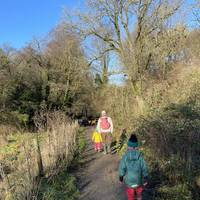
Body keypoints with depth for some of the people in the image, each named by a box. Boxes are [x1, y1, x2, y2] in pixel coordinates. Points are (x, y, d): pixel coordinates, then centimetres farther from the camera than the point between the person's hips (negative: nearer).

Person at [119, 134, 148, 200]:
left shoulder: (125, 157, -19)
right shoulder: (140, 156, -16)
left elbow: (121, 169, -12)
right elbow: (144, 169, -9)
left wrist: (121, 178, 6)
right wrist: (145, 180, 5)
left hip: (129, 182, -1)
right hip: (138, 181, 1)